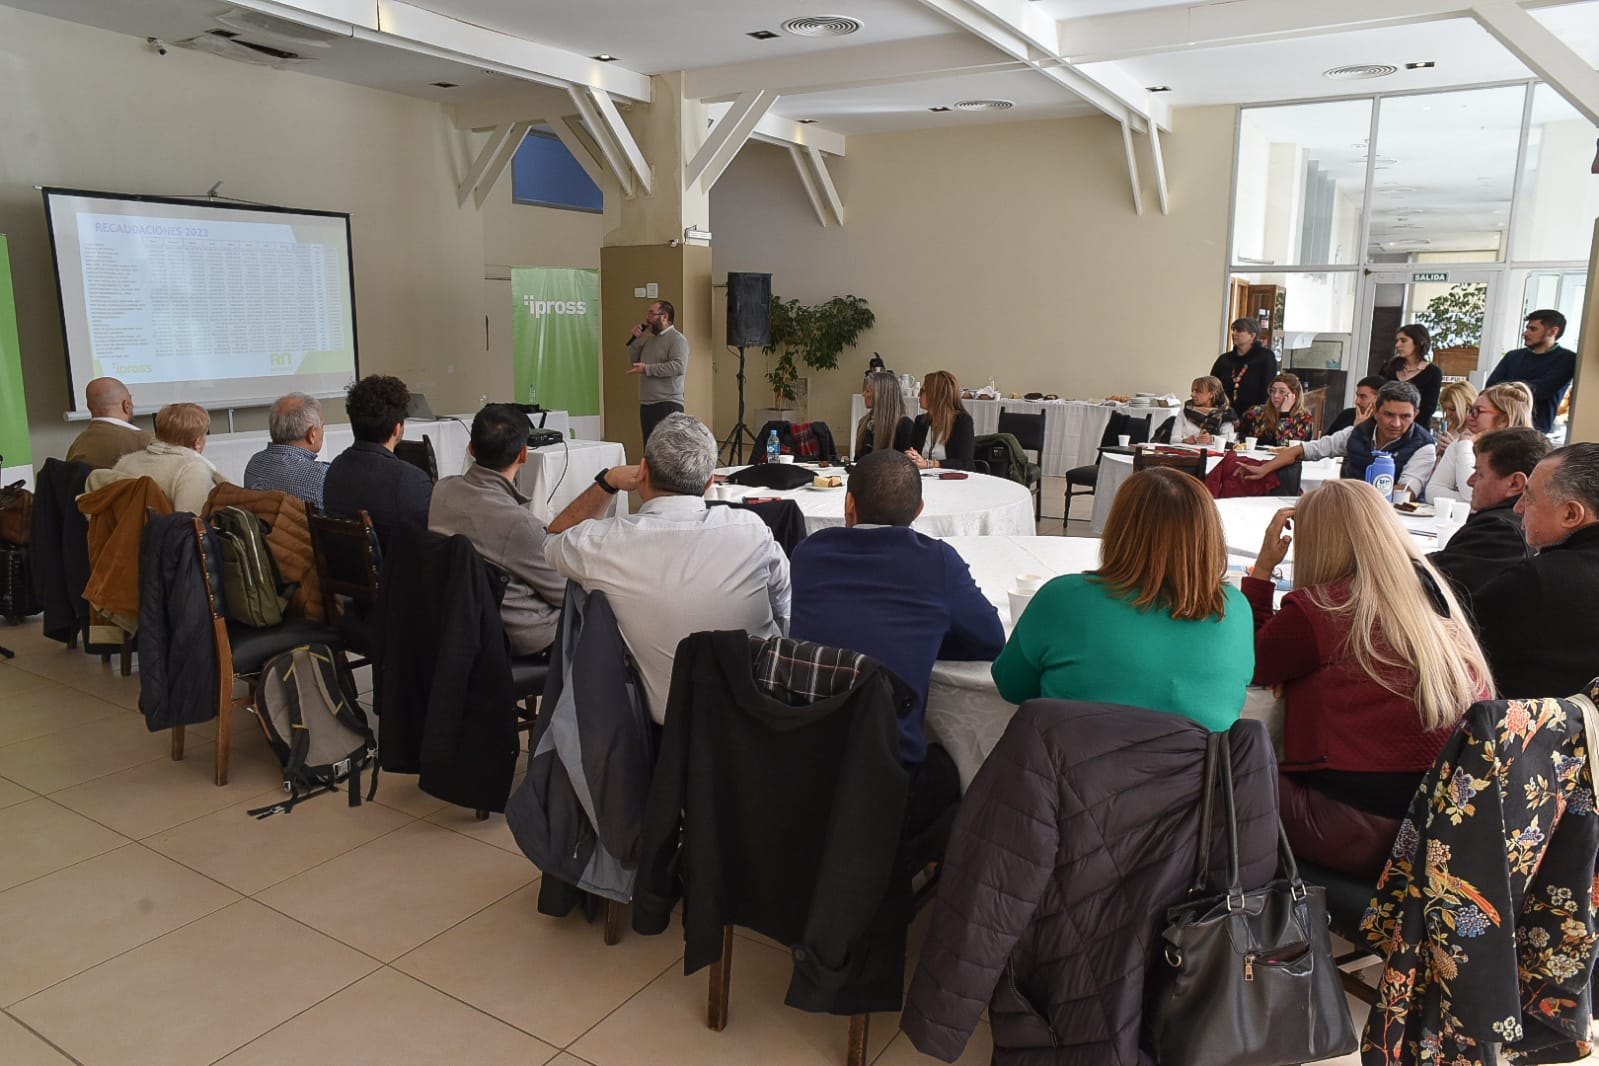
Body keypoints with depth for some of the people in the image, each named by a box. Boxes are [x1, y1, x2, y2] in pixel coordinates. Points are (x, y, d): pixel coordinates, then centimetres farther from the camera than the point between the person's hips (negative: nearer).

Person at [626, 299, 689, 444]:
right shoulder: (650, 339, 20)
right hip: (646, 404, 9)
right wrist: (636, 339, 11)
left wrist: (647, 369, -17)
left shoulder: (677, 339, -6)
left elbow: (679, 366, -21)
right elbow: (635, 361, 24)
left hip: (668, 405, -9)